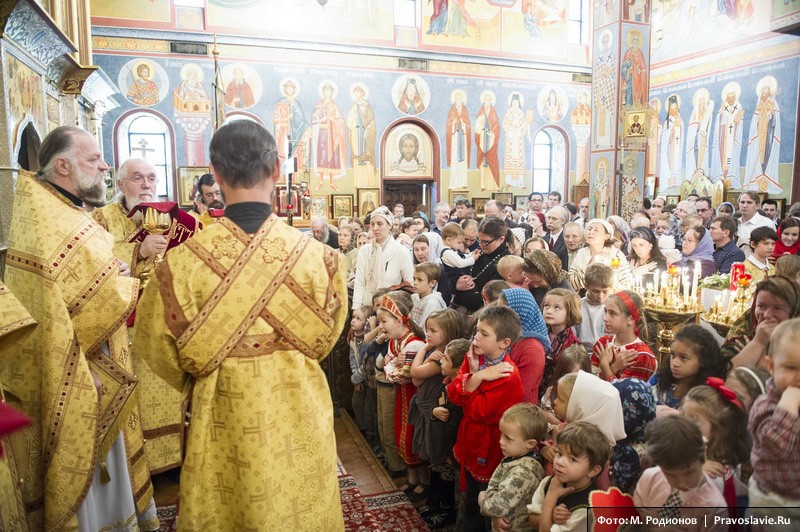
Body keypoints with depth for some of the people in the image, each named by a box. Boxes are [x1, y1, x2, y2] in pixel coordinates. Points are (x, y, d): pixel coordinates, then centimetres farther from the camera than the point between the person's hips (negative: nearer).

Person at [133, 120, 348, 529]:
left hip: (223, 416, 0)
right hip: (298, 411, 1)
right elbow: (326, 337, -1)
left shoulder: (184, 260, -19)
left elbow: (160, 345, -4)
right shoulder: (317, 255, -17)